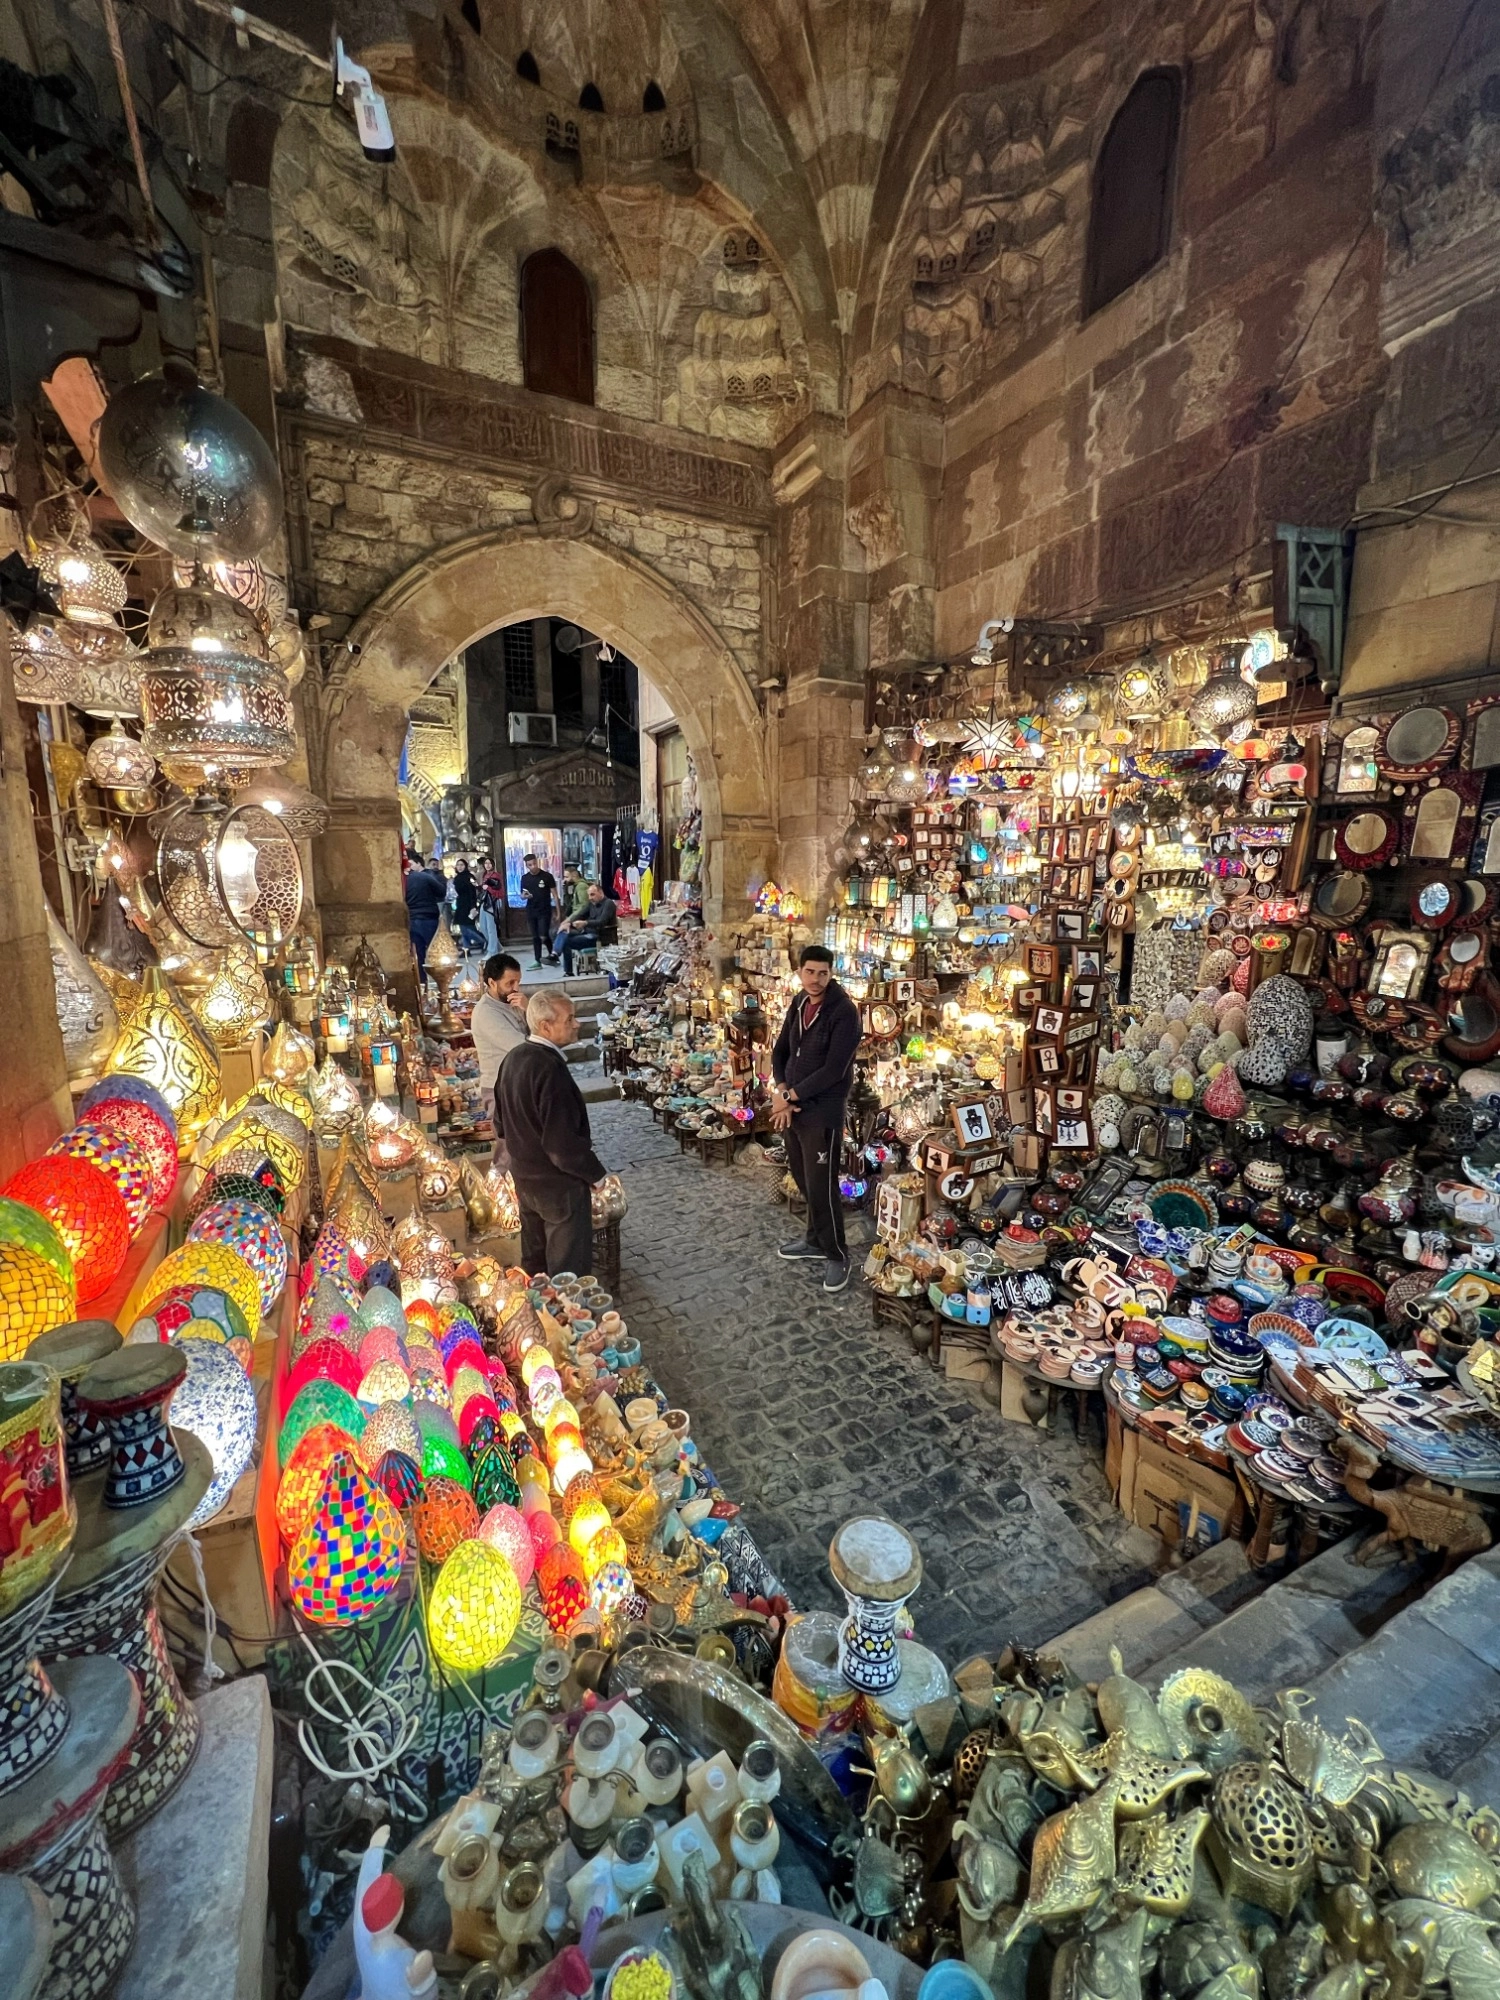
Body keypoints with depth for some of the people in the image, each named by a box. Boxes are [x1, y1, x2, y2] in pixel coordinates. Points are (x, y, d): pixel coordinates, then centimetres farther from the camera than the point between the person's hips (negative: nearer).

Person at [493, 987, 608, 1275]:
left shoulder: (513, 1059, -1)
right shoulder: (550, 1069, -29)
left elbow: (501, 1125, 10)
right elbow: (564, 1144, -29)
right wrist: (595, 1173, -14)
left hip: (524, 1177, 9)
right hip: (559, 1183, -9)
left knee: (535, 1260, 24)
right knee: (568, 1269, 9)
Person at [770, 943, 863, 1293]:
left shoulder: (844, 1012, -17)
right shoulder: (799, 1004, 6)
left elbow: (833, 1070, -21)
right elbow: (781, 1050, 10)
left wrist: (790, 1096, -16)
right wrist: (780, 1090, -7)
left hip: (823, 1112, -7)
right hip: (792, 1106, 7)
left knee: (821, 1187, -1)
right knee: (803, 1181, 19)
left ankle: (837, 1255, 18)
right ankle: (815, 1239, 38)